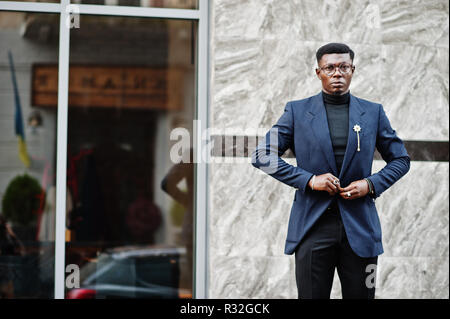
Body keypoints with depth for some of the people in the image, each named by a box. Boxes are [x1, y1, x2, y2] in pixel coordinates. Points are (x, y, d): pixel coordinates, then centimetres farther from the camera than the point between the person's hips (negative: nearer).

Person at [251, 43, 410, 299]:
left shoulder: (373, 112, 9)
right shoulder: (298, 111, 5)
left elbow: (400, 159, 16)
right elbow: (262, 156, 2)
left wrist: (372, 184, -3)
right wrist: (308, 179, -9)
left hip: (359, 227, 1)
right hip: (313, 224, -1)